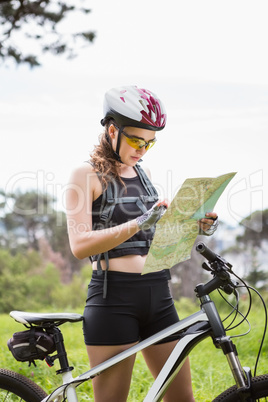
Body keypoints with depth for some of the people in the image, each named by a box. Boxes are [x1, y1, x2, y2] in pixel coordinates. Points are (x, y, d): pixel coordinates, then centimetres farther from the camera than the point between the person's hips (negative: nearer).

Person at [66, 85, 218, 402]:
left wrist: (197, 228, 0)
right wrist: (138, 224, -27)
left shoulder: (143, 174, 16)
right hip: (113, 298, -6)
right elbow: (79, 245, -16)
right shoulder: (87, 175, -3)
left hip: (157, 295, 6)